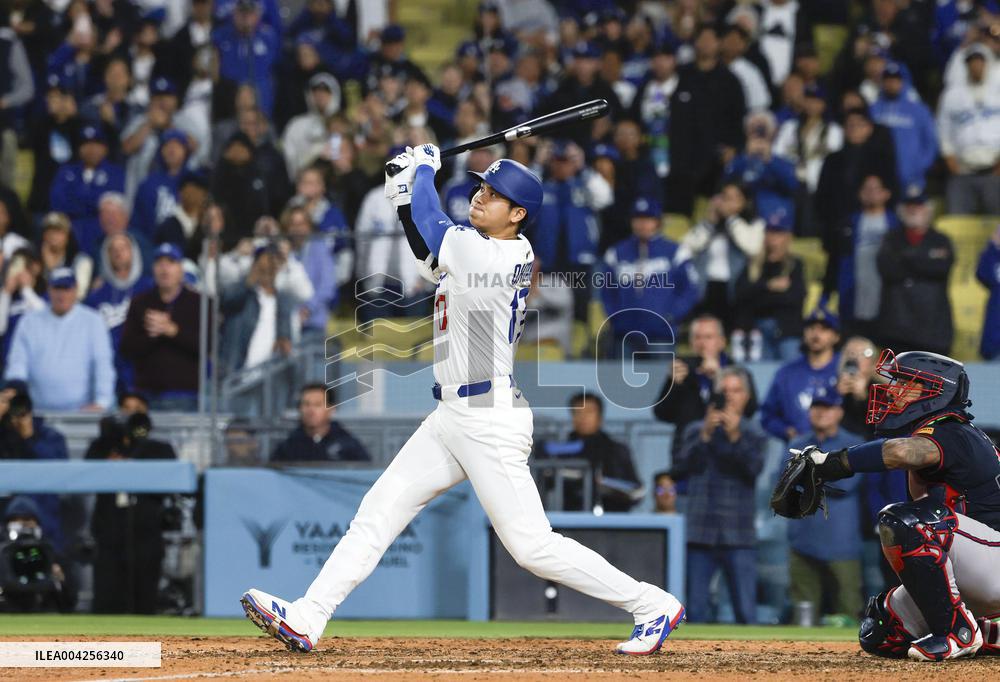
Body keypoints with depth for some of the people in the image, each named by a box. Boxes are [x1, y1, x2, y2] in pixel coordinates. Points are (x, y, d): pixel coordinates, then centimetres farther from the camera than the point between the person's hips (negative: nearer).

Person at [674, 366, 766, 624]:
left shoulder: (753, 434, 9)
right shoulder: (696, 430, 12)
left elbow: (755, 467, -10)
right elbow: (682, 465, -5)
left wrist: (736, 437, -22)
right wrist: (705, 436, -17)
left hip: (738, 536, -1)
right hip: (700, 533, 1)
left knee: (746, 612, -5)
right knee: (696, 610, 1)